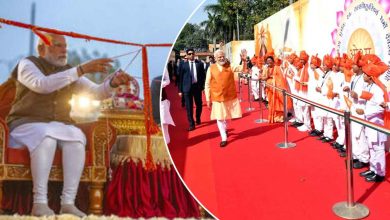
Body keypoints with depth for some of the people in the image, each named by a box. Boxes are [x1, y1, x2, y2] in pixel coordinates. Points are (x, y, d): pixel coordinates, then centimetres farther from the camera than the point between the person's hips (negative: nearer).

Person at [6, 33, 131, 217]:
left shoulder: (69, 72, 15)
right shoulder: (27, 64, 1)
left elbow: (97, 92, 4)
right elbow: (42, 84, -22)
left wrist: (113, 82, -19)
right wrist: (82, 69, -28)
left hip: (59, 126, 4)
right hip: (27, 124, -3)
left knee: (77, 137, -29)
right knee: (46, 135, -37)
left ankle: (68, 203, -31)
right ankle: (39, 203, -34)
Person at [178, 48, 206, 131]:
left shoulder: (199, 64, 4)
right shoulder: (183, 65, 1)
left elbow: (203, 76, 7)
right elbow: (181, 77, 1)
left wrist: (202, 86, 1)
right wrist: (180, 90, -1)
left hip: (197, 86, 2)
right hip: (187, 87, -2)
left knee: (199, 104, 14)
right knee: (189, 107, 0)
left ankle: (198, 119, 38)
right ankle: (191, 124, 8)